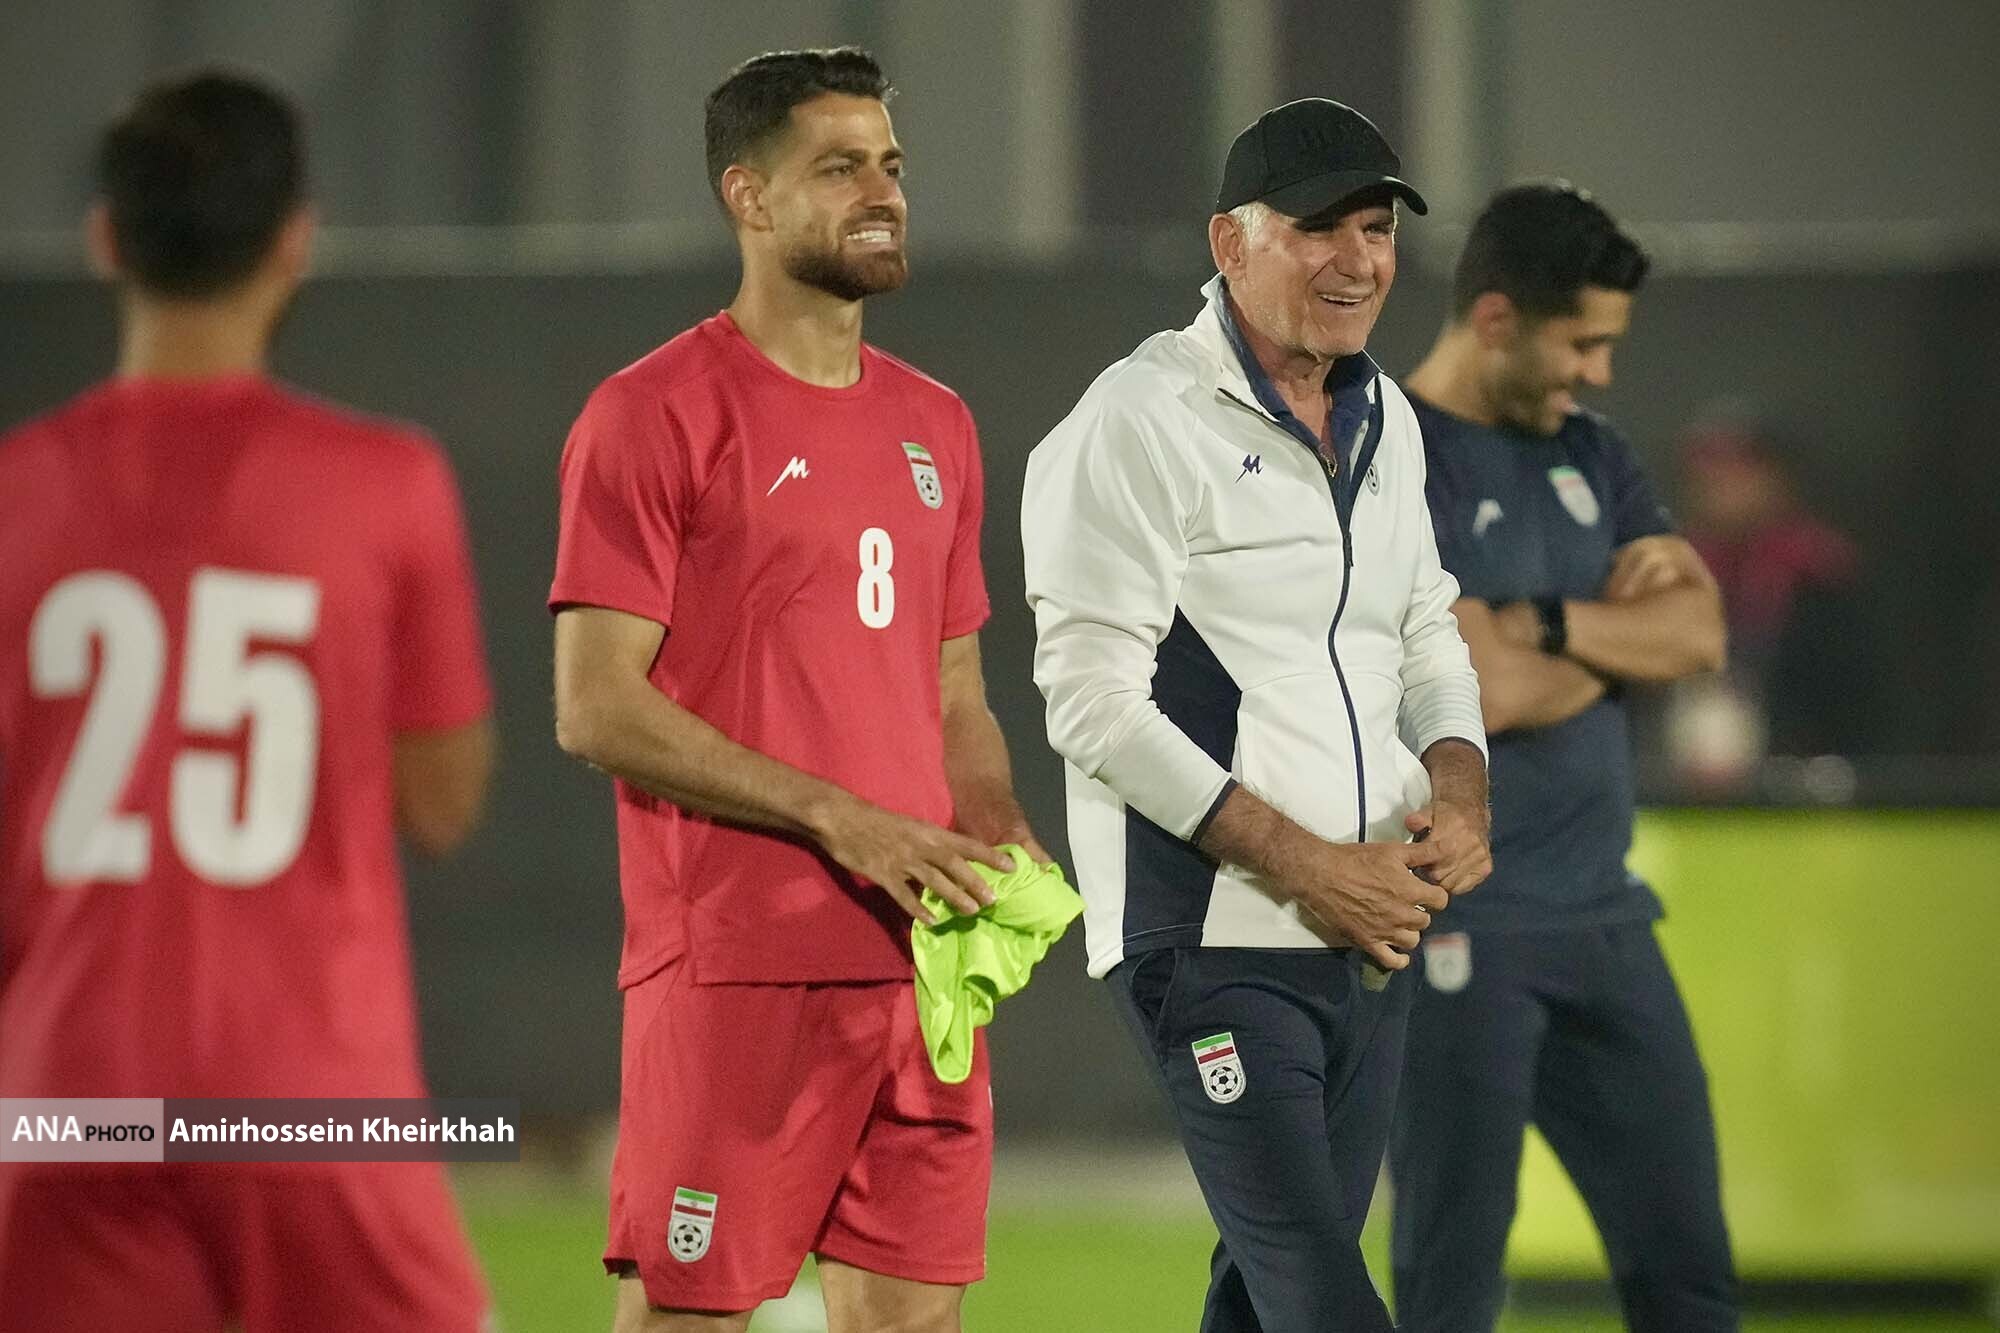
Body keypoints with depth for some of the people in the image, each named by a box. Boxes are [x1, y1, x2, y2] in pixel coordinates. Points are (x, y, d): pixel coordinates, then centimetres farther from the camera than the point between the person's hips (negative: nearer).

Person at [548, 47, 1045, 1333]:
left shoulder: (935, 427, 16)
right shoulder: (653, 416, -5)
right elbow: (597, 707, -11)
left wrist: (1006, 845, 1)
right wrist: (839, 818, -17)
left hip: (922, 959, 7)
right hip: (735, 970, -6)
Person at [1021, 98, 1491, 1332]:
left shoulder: (1386, 421, 15)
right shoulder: (1140, 423, -10)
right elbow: (1093, 706, -15)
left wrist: (1459, 789, 3)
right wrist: (1299, 864, -17)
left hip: (1370, 935, 8)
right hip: (1212, 938, -8)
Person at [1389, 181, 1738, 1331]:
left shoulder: (1592, 455, 14)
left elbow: (1701, 635, 3)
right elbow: (1481, 691, -19)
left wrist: (1551, 623, -12)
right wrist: (1627, 631, -3)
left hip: (1606, 918, 7)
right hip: (1460, 933, -7)